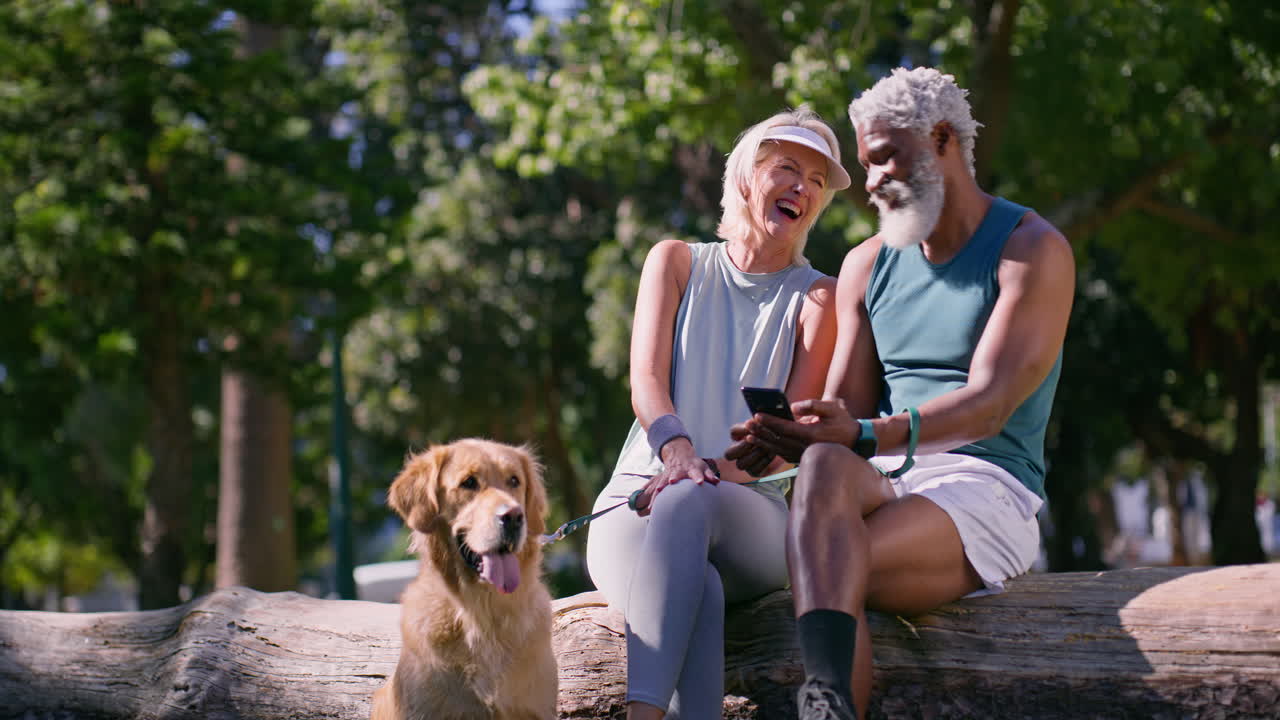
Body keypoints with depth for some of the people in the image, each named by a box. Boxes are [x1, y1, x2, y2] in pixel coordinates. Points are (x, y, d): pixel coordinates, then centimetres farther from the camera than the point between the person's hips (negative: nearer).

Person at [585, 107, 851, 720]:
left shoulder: (817, 297, 12)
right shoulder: (676, 262, 18)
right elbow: (646, 378, 2)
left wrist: (716, 473, -22)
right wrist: (676, 449, -22)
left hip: (750, 515, -1)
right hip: (637, 498, 2)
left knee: (686, 502, -40)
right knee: (692, 588, -37)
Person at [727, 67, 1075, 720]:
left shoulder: (1033, 250, 0)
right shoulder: (867, 265, 20)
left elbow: (989, 404, -14)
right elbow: (843, 413, 13)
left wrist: (867, 435, -30)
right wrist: (781, 437, -12)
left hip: (985, 489, -4)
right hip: (881, 486, 4)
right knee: (826, 466, -36)